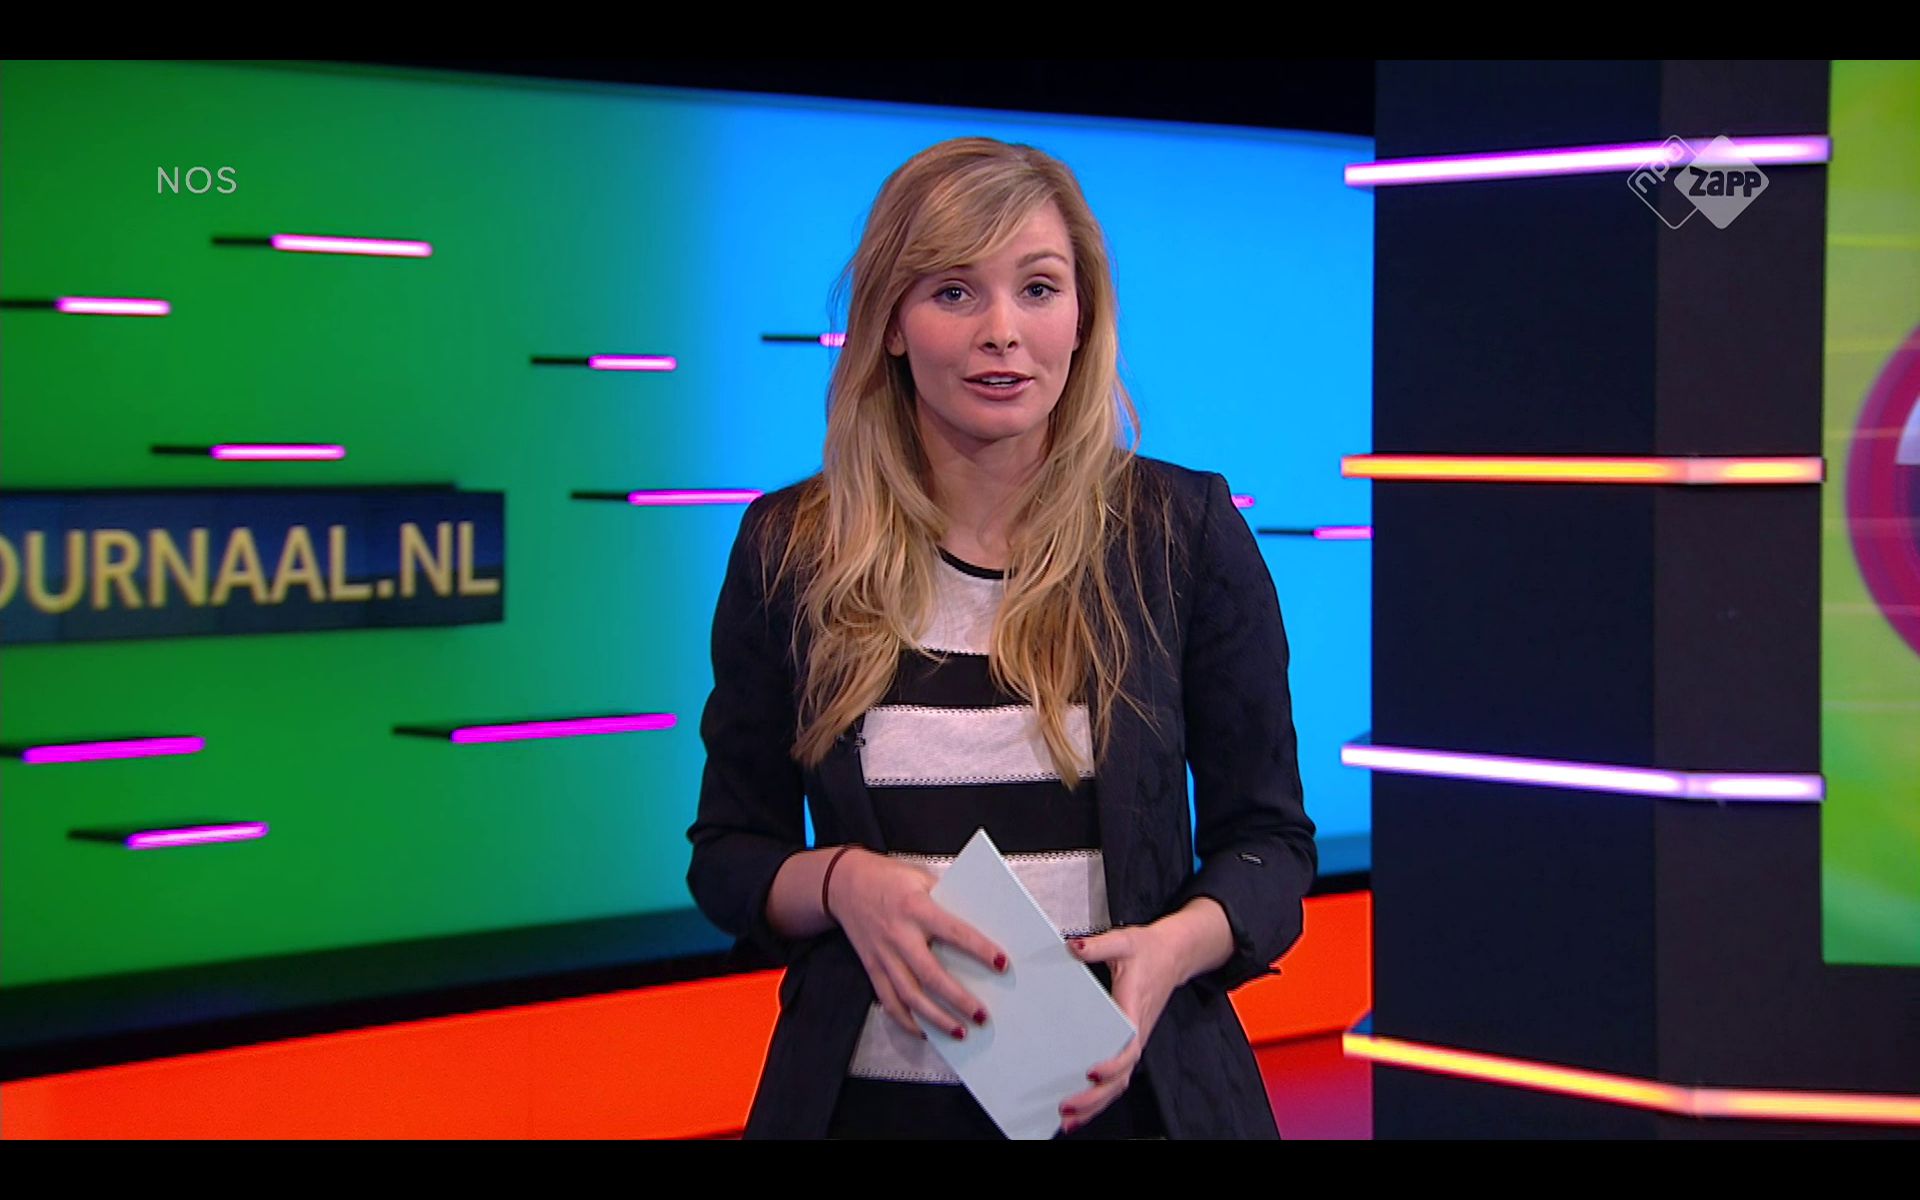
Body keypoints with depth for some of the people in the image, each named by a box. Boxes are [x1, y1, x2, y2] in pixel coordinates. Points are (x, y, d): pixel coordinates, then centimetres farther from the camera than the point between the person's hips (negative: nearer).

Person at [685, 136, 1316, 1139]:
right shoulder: (789, 550, -1)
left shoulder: (1183, 531, -3)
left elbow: (1269, 839, 1)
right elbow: (726, 854, 5)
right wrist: (840, 883, -17)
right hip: (871, 1093, 1)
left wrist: (1177, 944, -20)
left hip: (1130, 1094, -1)